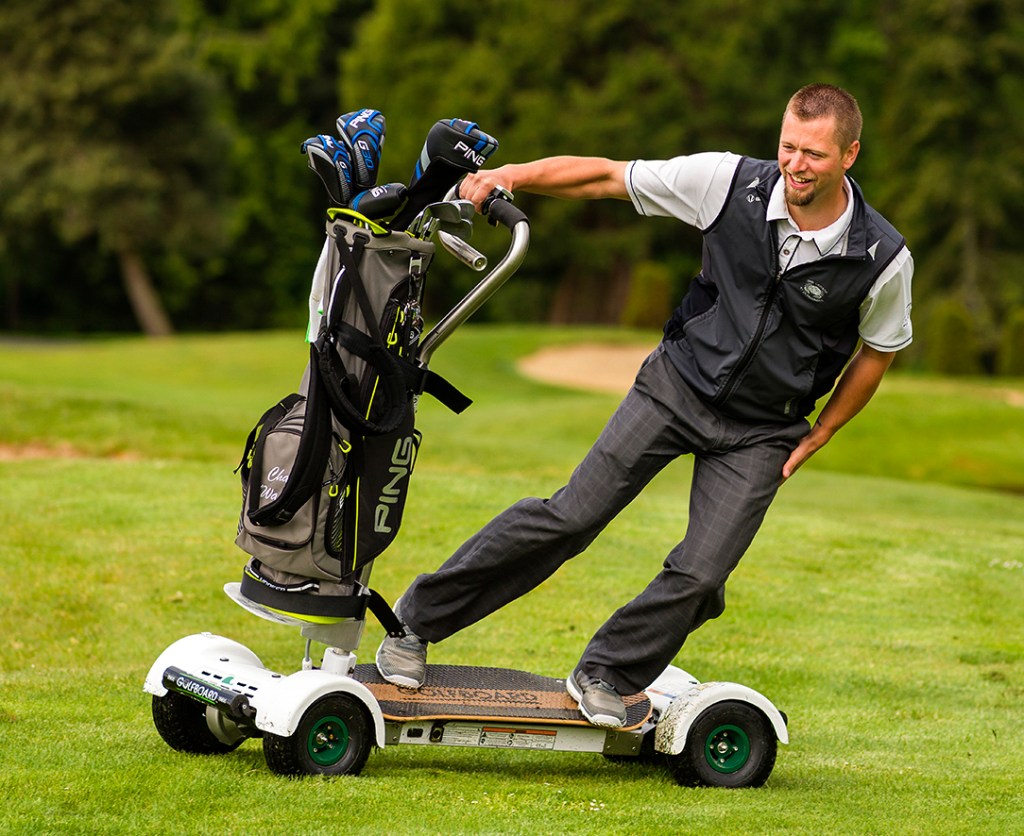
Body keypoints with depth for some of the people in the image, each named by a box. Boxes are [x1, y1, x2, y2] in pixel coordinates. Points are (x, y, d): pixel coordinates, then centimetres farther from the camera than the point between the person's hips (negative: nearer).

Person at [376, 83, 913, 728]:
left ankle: (606, 678, 14)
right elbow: (606, 177, -10)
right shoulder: (731, 183, -17)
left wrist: (816, 438, 5)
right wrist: (510, 175, -22)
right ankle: (418, 620, 6)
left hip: (761, 432, 0)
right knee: (570, 516, -5)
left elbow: (879, 350, 2)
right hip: (679, 384, 0)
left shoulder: (884, 259, -17)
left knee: (701, 574, -10)